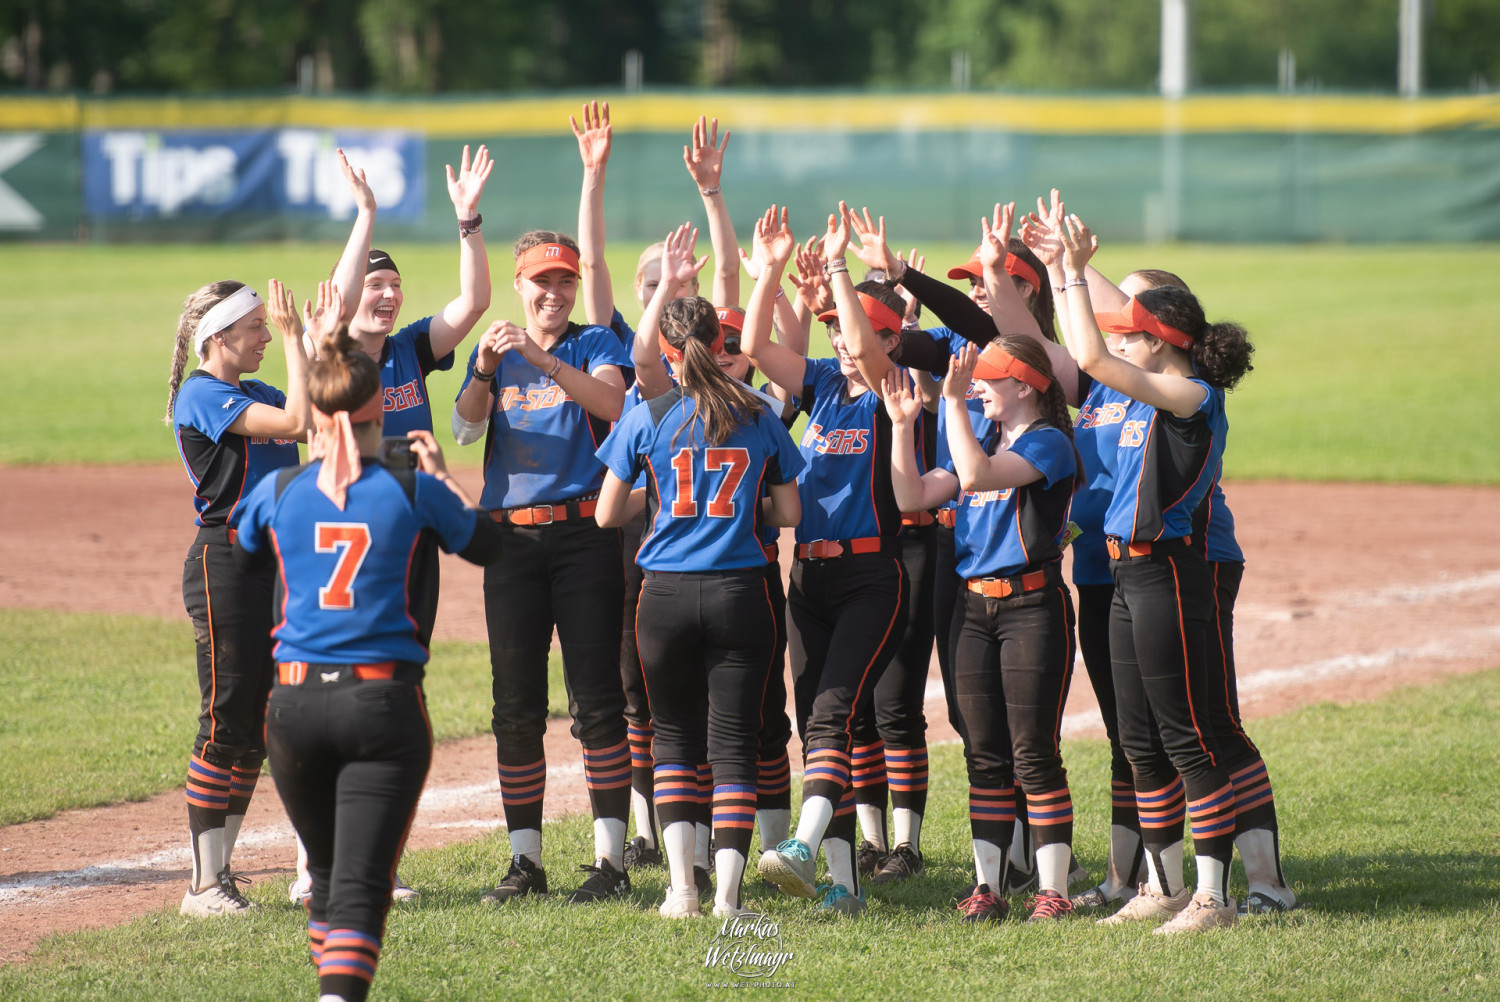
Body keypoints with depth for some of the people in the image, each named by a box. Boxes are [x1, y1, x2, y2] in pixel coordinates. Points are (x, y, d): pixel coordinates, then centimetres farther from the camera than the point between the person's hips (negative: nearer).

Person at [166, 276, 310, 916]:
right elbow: (297, 422, -21)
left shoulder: (253, 394, 16)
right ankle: (203, 885, -2)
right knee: (226, 724, -7)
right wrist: (293, 339, -15)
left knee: (258, 727, 9)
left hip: (275, 566, 9)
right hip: (226, 566, -9)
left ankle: (220, 870, 15)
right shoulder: (202, 395, -11)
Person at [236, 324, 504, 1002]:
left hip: (296, 704, 2)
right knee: (361, 882, -7)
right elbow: (487, 544, 13)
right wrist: (439, 472, 24)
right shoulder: (411, 490, -3)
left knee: (328, 872, 21)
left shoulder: (280, 490, 1)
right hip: (386, 705, -2)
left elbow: (245, 553, 23)